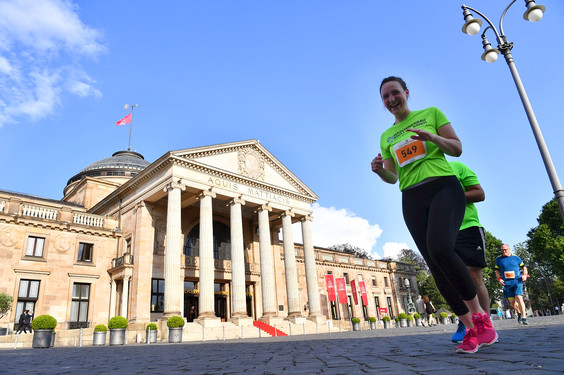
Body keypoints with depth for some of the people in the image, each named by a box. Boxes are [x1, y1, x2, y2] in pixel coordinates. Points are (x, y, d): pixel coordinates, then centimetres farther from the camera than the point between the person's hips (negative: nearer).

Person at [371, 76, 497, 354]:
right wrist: (380, 171, -5)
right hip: (412, 198, 4)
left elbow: (457, 149, 7)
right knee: (434, 264, -3)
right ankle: (471, 329, 8)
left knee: (440, 248, -28)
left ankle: (479, 315, -8)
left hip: (443, 187, -4)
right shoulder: (386, 136, 19)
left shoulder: (431, 114, 10)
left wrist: (433, 137, -12)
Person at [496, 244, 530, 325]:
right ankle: (519, 312, 32)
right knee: (512, 301, 4)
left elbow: (524, 267, 16)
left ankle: (524, 318, -11)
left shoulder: (516, 258, 7)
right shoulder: (498, 259, 9)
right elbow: (497, 270, 16)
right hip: (507, 283, 2)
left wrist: (524, 275, -2)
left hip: (517, 281, -2)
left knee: (519, 298, -16)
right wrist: (499, 279, 1)